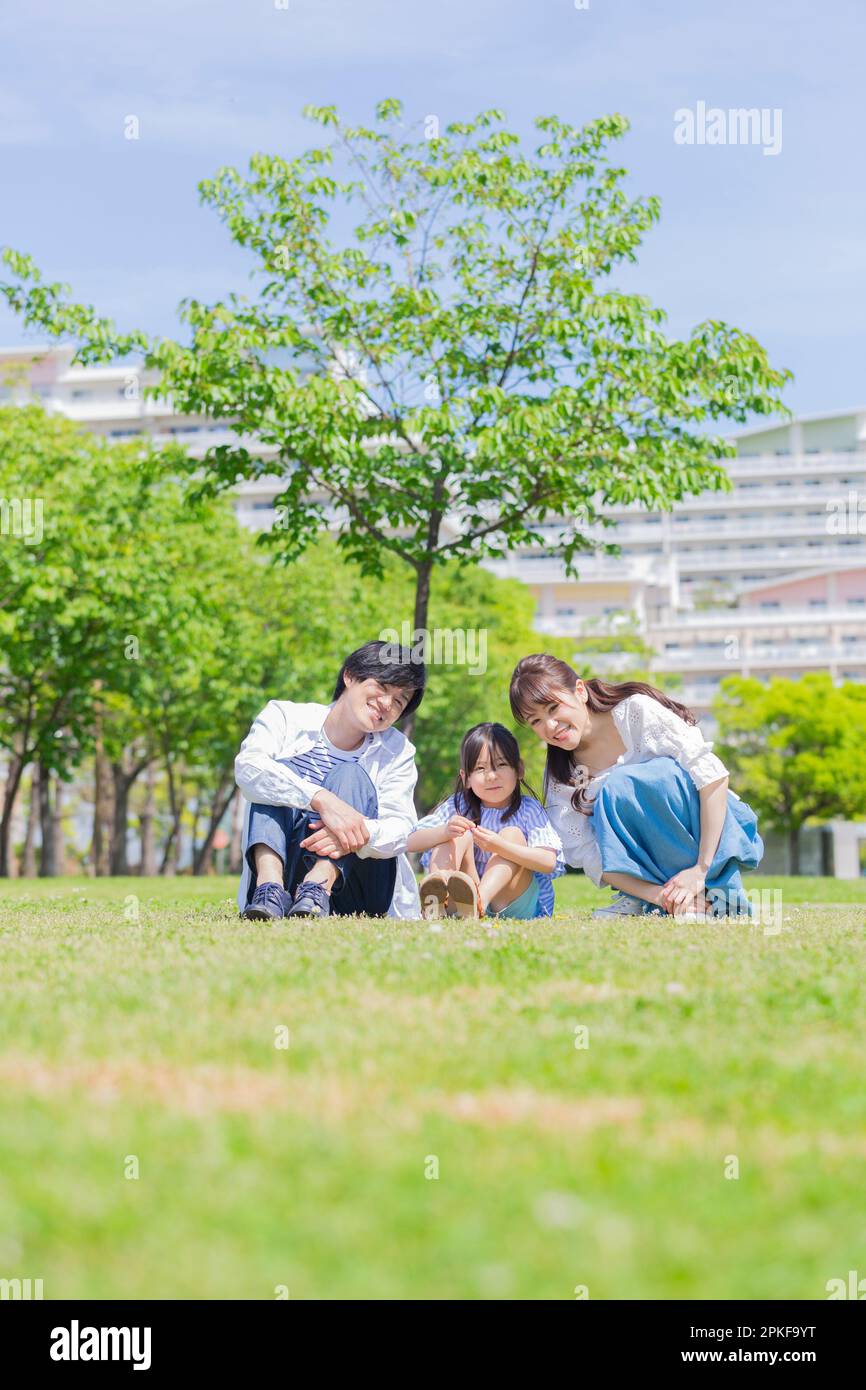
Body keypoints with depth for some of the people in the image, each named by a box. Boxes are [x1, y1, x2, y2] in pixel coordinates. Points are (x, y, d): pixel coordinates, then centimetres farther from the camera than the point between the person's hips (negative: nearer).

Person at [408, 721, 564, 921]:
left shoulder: (530, 809, -3)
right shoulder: (459, 806, 3)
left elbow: (549, 862, -18)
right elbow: (411, 842, -8)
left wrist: (500, 847, -32)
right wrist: (443, 832, -30)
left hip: (513, 905, -1)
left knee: (513, 834, -18)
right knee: (461, 835, -14)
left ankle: (479, 899, -45)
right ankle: (437, 895, -44)